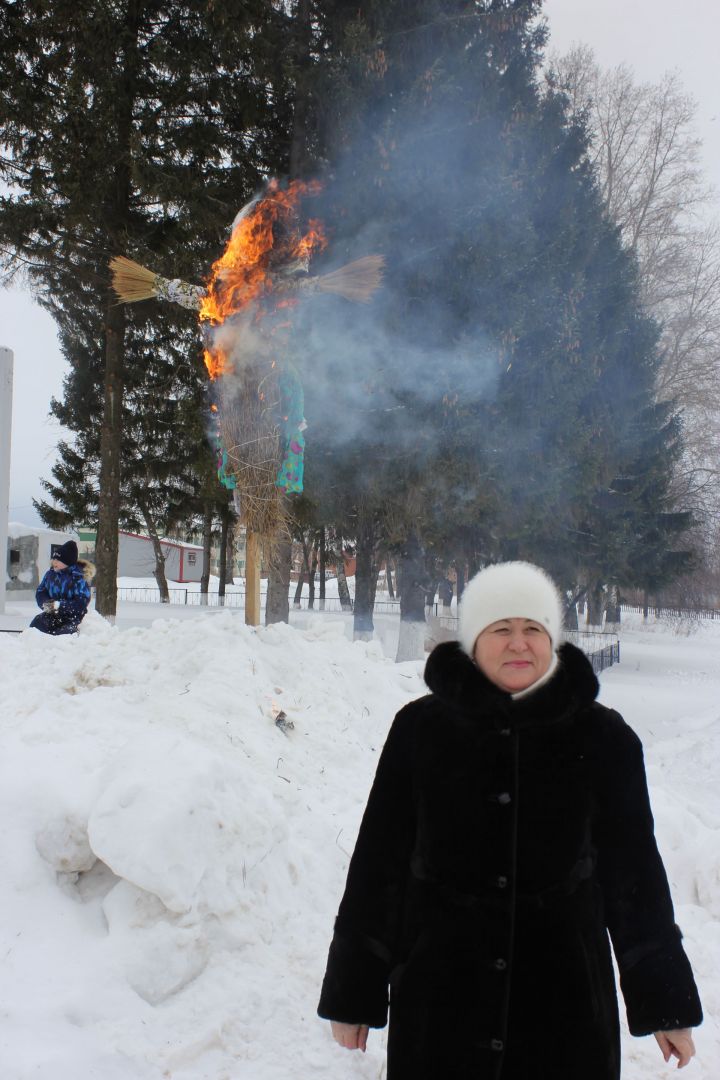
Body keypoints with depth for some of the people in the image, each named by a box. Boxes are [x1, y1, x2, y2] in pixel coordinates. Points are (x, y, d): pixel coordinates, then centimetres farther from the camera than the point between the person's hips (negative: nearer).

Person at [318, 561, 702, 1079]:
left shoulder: (602, 736, -3)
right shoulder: (421, 727, -4)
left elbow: (634, 869, 4)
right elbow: (378, 858, 1)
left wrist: (667, 999, 8)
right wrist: (353, 991, 4)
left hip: (564, 1002, 0)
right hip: (439, 998, 0)